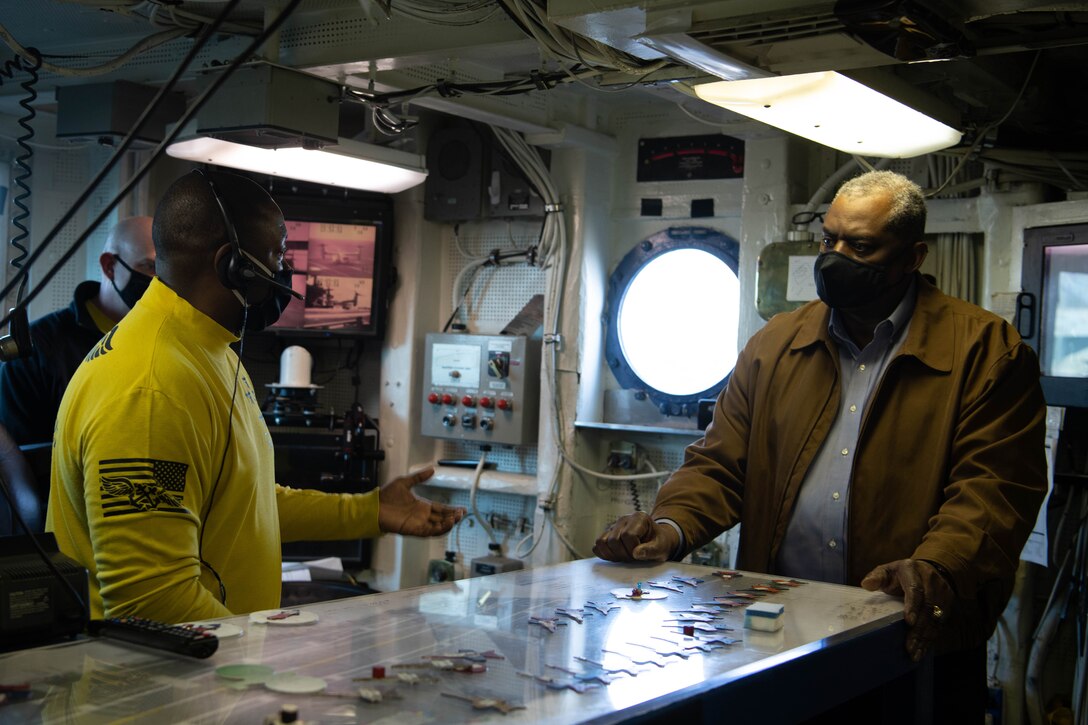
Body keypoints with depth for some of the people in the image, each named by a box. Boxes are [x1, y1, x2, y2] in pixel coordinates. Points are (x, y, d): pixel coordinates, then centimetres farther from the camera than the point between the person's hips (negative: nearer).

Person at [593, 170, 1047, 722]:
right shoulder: (775, 344, 11)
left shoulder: (986, 350, -1)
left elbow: (995, 484, -11)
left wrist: (937, 568, -28)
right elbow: (721, 462, 9)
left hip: (913, 645, -3)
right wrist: (672, 525, -11)